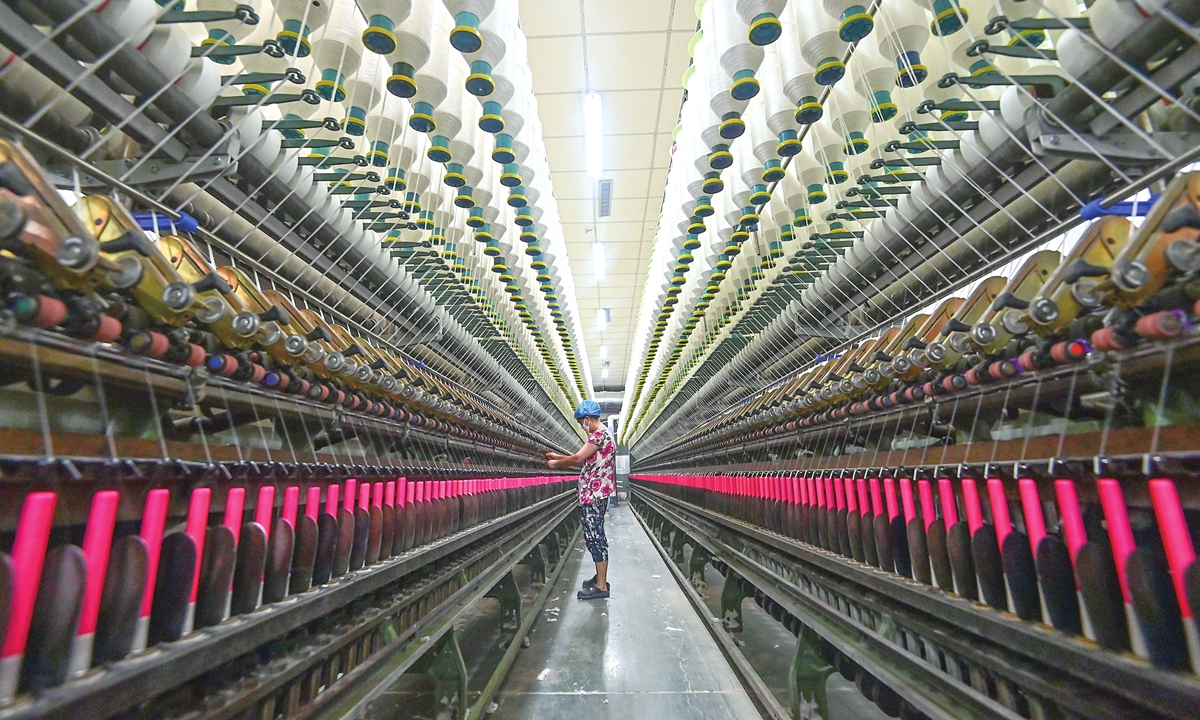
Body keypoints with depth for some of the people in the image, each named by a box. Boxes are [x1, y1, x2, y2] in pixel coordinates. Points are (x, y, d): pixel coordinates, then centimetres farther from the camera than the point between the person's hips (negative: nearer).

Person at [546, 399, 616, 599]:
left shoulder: (599, 434, -15)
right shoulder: (603, 434, 17)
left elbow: (578, 459, -20)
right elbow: (585, 460, 20)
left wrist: (556, 463, -5)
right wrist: (558, 456, 19)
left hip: (593, 494, -11)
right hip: (596, 493, 11)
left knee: (594, 536, -6)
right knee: (595, 536, 16)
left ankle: (601, 586, 0)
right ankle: (600, 578, 25)